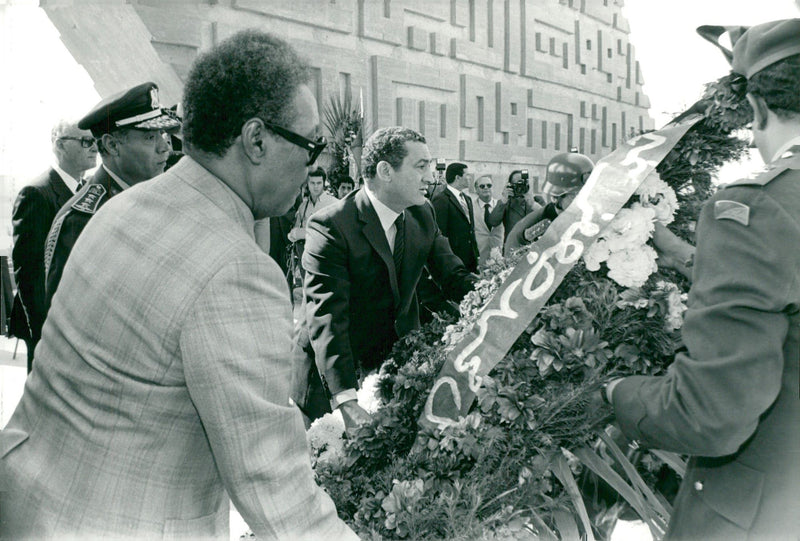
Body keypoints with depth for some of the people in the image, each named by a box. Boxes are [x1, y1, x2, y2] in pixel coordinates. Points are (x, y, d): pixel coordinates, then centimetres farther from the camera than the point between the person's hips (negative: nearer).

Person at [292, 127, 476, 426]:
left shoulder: (422, 215, 0)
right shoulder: (330, 227, -22)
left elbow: (454, 276, 4)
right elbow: (326, 317, -28)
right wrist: (346, 399, -37)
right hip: (335, 375, -5)